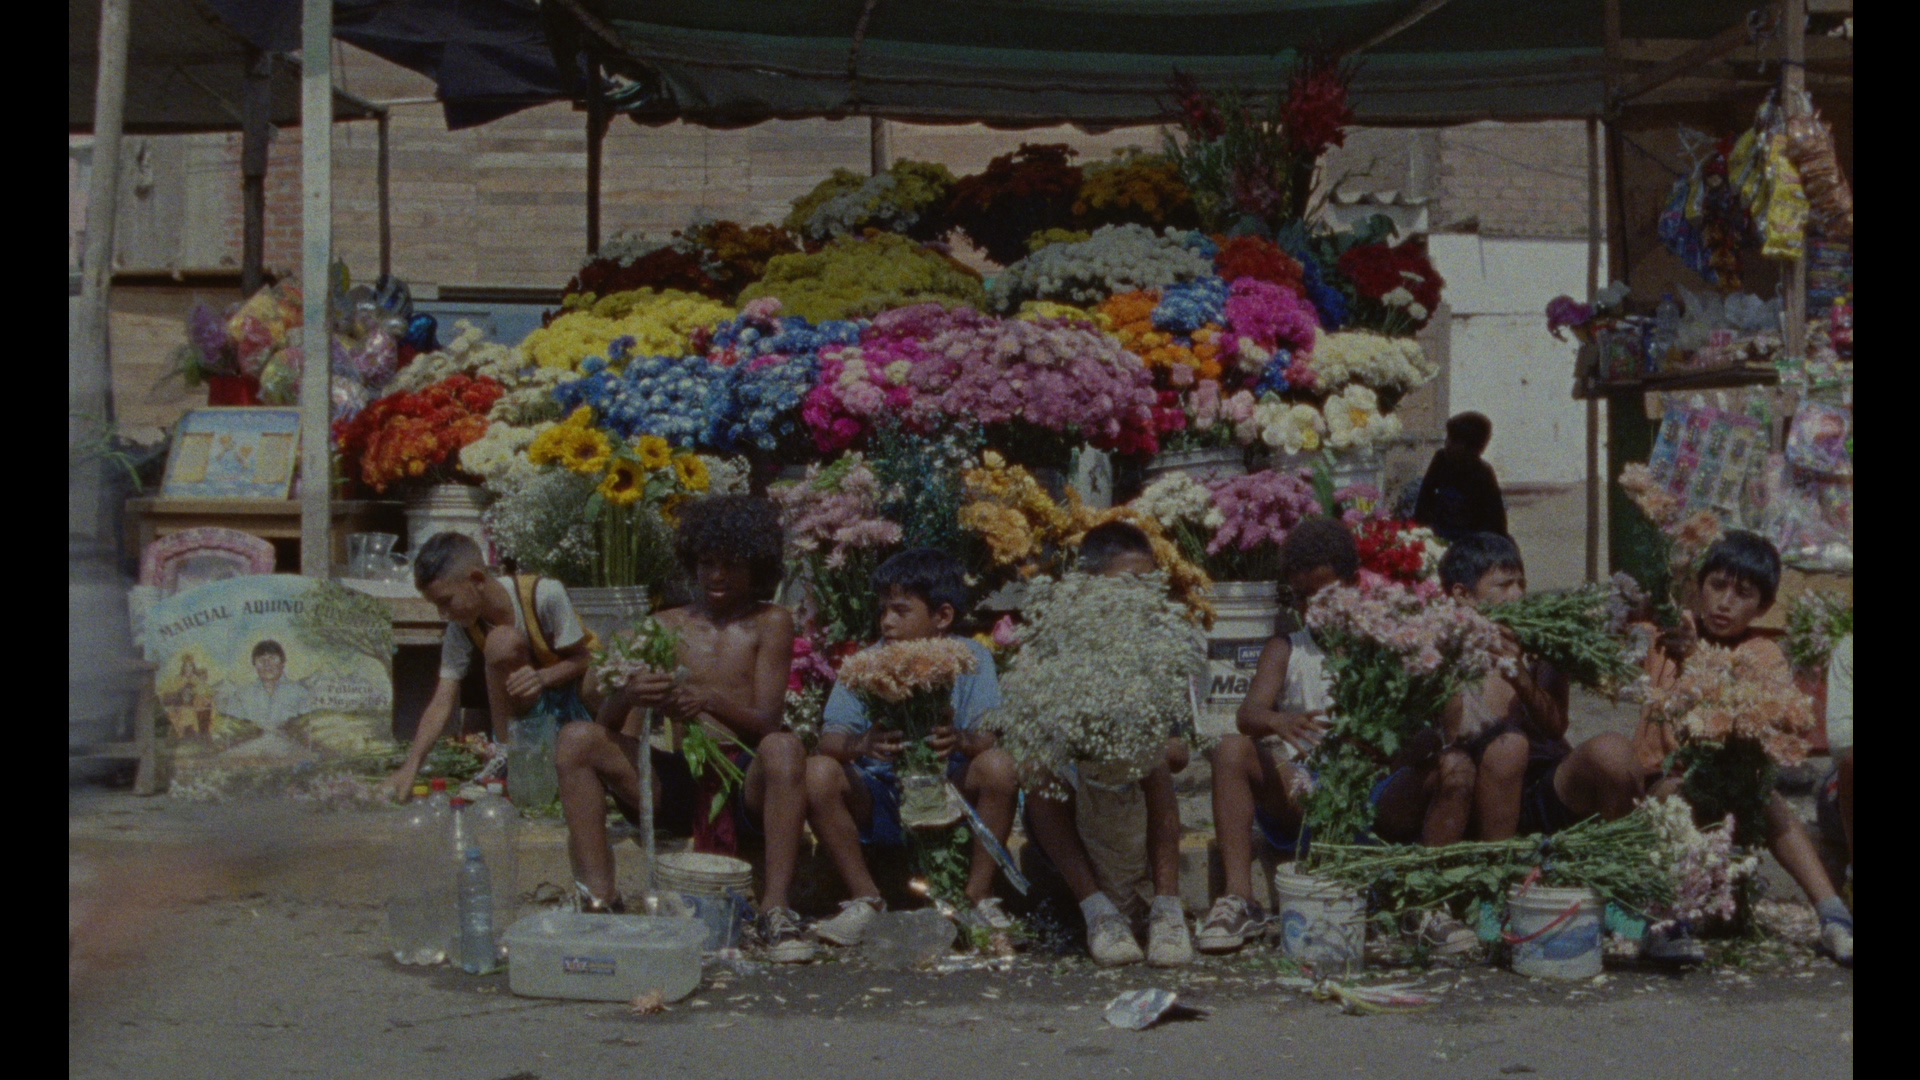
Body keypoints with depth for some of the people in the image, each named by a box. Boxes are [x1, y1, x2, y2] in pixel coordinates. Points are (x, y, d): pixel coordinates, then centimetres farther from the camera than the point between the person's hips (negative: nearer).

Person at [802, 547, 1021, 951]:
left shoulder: (970, 660, -5)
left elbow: (993, 738, -17)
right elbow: (829, 739, -15)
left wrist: (962, 740, -41)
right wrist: (863, 744, -38)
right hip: (880, 804, 1)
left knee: (999, 766, -29)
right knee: (818, 773, -25)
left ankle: (980, 895, -9)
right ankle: (865, 899, -8)